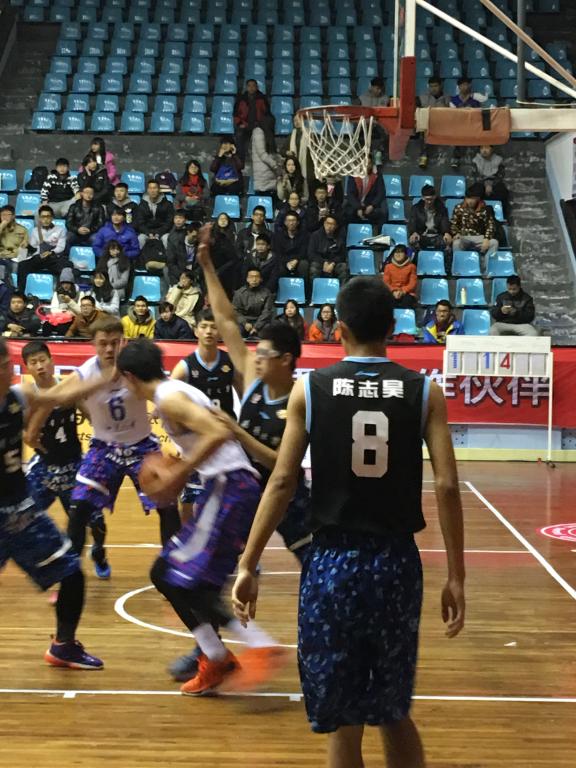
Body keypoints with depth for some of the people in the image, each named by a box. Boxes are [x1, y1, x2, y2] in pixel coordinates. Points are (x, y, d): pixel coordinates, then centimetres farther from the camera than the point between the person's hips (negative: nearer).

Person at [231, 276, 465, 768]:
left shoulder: (309, 388, -2)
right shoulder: (424, 391, 0)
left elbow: (282, 483, -5)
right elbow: (447, 486, -6)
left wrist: (248, 565, 0)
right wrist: (456, 576, 0)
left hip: (334, 560, -1)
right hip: (397, 561, 2)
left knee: (343, 722, 10)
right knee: (394, 713, 19)